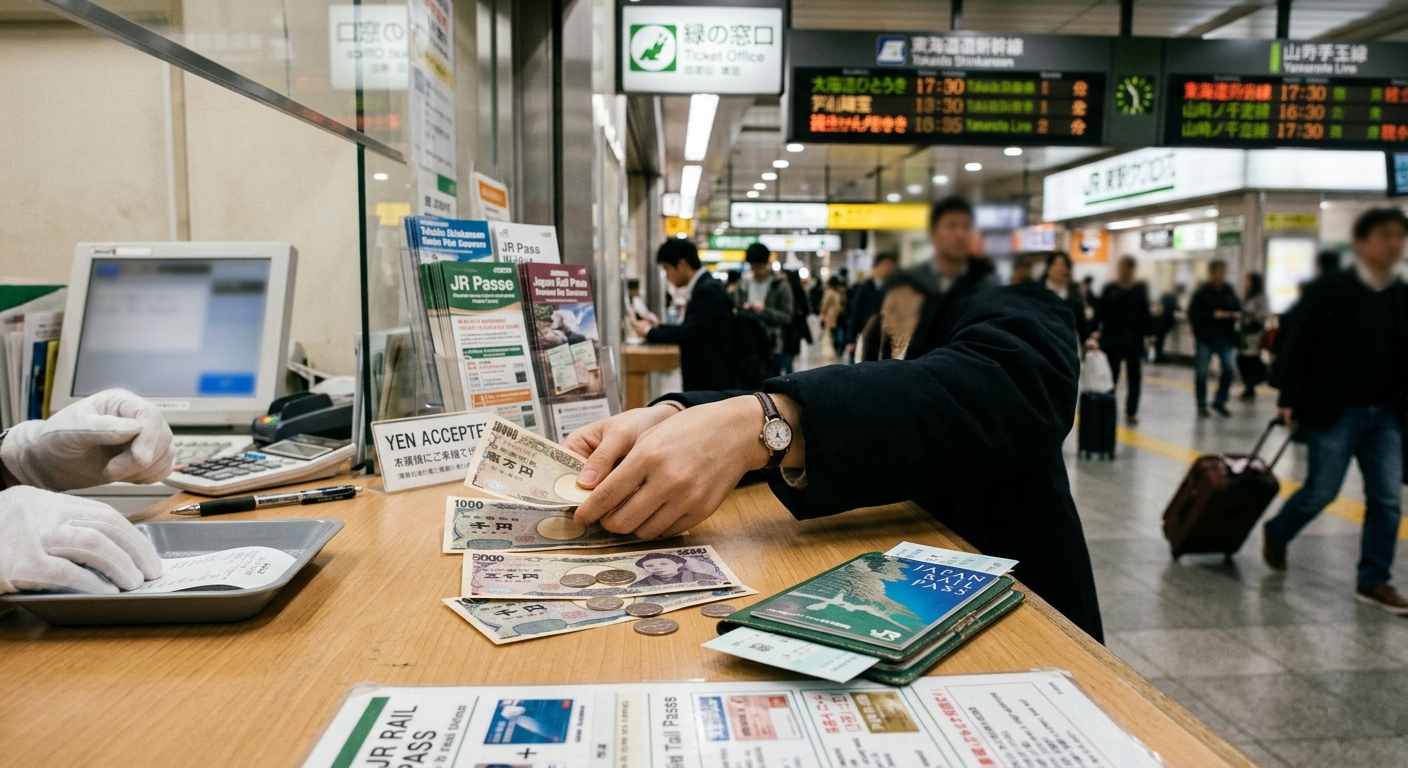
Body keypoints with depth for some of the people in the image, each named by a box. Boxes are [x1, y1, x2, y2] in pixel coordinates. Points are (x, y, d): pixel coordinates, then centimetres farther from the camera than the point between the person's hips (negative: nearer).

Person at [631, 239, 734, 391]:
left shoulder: (707, 290, -17)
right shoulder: (704, 287, 13)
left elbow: (689, 333, -21)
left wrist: (649, 331, -8)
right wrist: (656, 327, 12)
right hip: (701, 380, 10)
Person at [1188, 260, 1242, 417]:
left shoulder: (1229, 291, 8)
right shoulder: (1201, 292, -8)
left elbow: (1238, 308, 18)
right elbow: (1193, 314, -13)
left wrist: (1236, 314, -5)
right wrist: (1213, 315, -22)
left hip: (1225, 337, 4)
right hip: (1205, 338, -4)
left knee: (1228, 368, -3)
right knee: (1201, 372, 2)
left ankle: (1220, 401, 14)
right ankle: (1201, 405, 15)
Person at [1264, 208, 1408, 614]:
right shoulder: (1329, 289, -7)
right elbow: (1300, 345, -7)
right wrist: (1289, 400, -10)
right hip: (1334, 412, -5)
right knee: (1321, 490, 1)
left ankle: (1373, 581, 11)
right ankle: (1276, 534, 29)